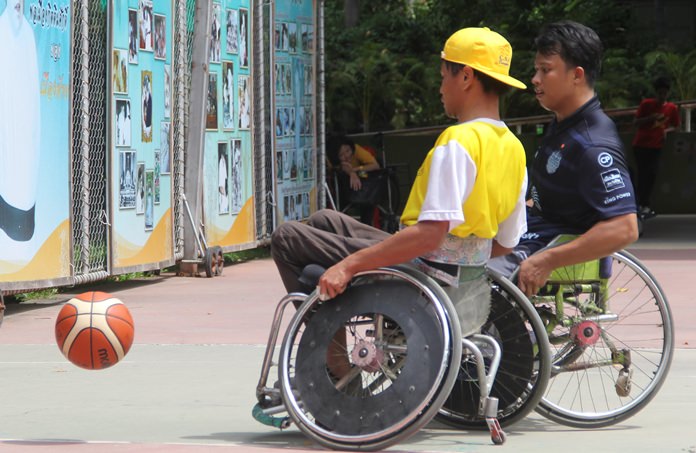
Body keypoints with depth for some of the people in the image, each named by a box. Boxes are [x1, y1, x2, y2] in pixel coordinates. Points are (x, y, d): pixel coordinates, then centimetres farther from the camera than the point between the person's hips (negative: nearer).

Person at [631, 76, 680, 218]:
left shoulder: (672, 108, 3)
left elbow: (675, 126, 12)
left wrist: (667, 130, -10)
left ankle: (642, 204, 6)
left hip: (656, 146, 3)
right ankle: (643, 205, -8)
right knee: (643, 174, -9)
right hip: (641, 145, -3)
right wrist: (650, 118, -21)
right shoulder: (646, 104, -4)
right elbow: (635, 122, -4)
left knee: (652, 174, -4)